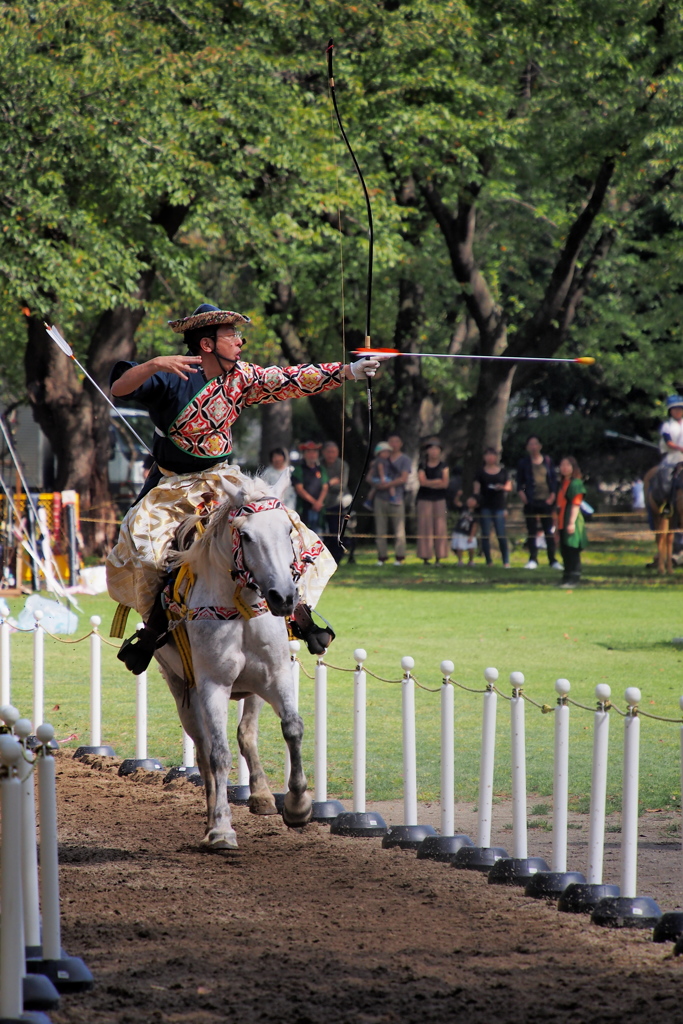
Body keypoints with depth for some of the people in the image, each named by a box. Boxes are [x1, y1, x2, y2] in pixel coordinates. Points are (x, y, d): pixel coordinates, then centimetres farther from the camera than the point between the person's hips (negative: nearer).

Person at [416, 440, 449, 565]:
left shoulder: (443, 467, 9)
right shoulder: (423, 467, 5)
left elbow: (445, 483, -2)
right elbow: (422, 481, -9)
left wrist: (429, 483, -9)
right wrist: (437, 481, -8)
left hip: (439, 499, 1)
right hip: (424, 499, -1)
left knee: (440, 527, -3)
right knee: (425, 527, -5)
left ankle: (438, 558, 0)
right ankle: (425, 558, -3)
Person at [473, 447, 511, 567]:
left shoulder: (503, 471, 10)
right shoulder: (481, 472, 7)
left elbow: (509, 487, 10)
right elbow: (476, 490, 7)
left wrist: (502, 487, -10)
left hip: (499, 506, 0)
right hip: (485, 506, 0)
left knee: (501, 535, -7)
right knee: (485, 534, 0)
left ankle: (506, 561, -4)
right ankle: (488, 561, 5)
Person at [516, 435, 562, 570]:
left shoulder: (548, 461, 8)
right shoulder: (523, 462, 5)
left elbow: (554, 479, 9)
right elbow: (519, 481, 8)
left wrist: (552, 495, -2)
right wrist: (521, 493, -8)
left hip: (546, 500, 0)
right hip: (531, 502, 0)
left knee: (549, 531, -1)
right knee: (531, 531, 0)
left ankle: (552, 560, 3)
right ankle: (533, 559, 7)